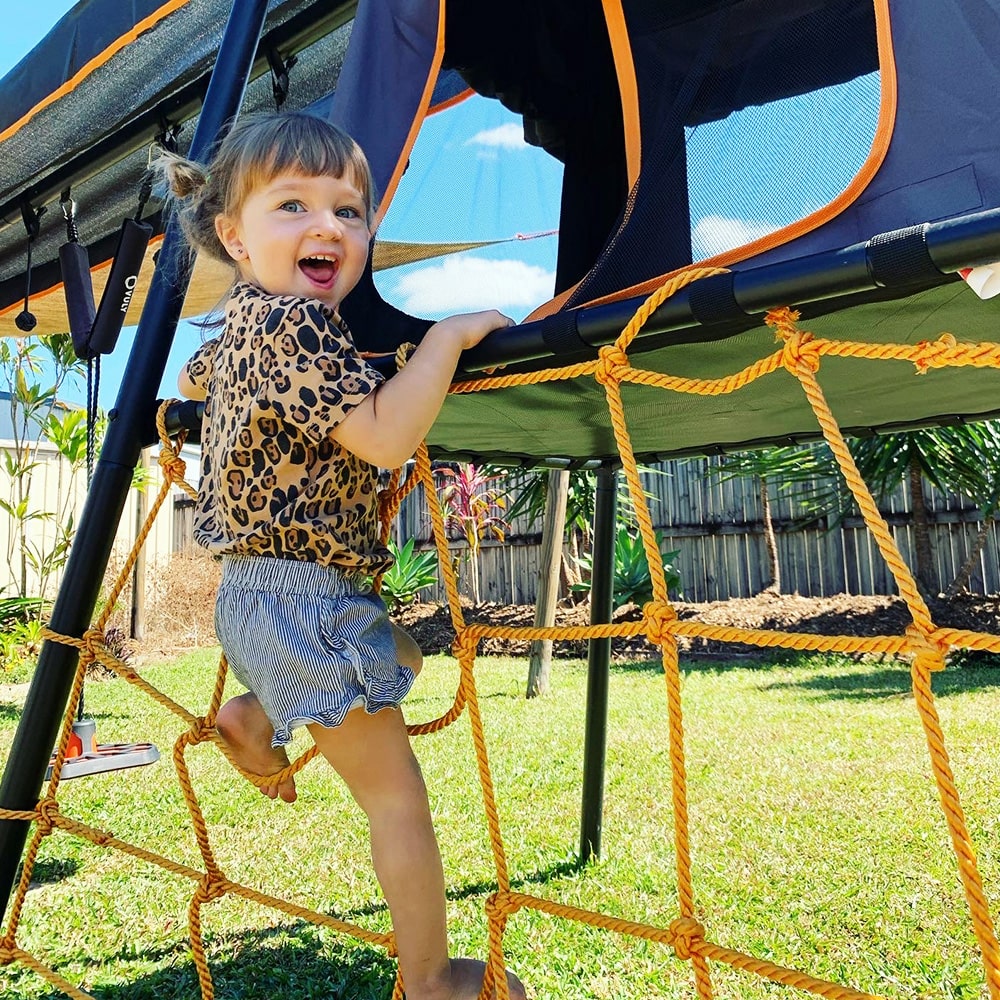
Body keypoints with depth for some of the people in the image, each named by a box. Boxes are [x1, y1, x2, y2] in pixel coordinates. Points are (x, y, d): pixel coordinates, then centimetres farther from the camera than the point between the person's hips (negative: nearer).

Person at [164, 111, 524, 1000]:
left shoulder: (241, 326, 11)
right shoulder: (295, 324, -20)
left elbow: (192, 378, 32)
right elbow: (386, 436, -28)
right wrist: (448, 335, -20)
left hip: (260, 590, 10)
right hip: (302, 597, -10)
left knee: (401, 656, 33)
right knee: (397, 795, 2)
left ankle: (252, 718, 31)